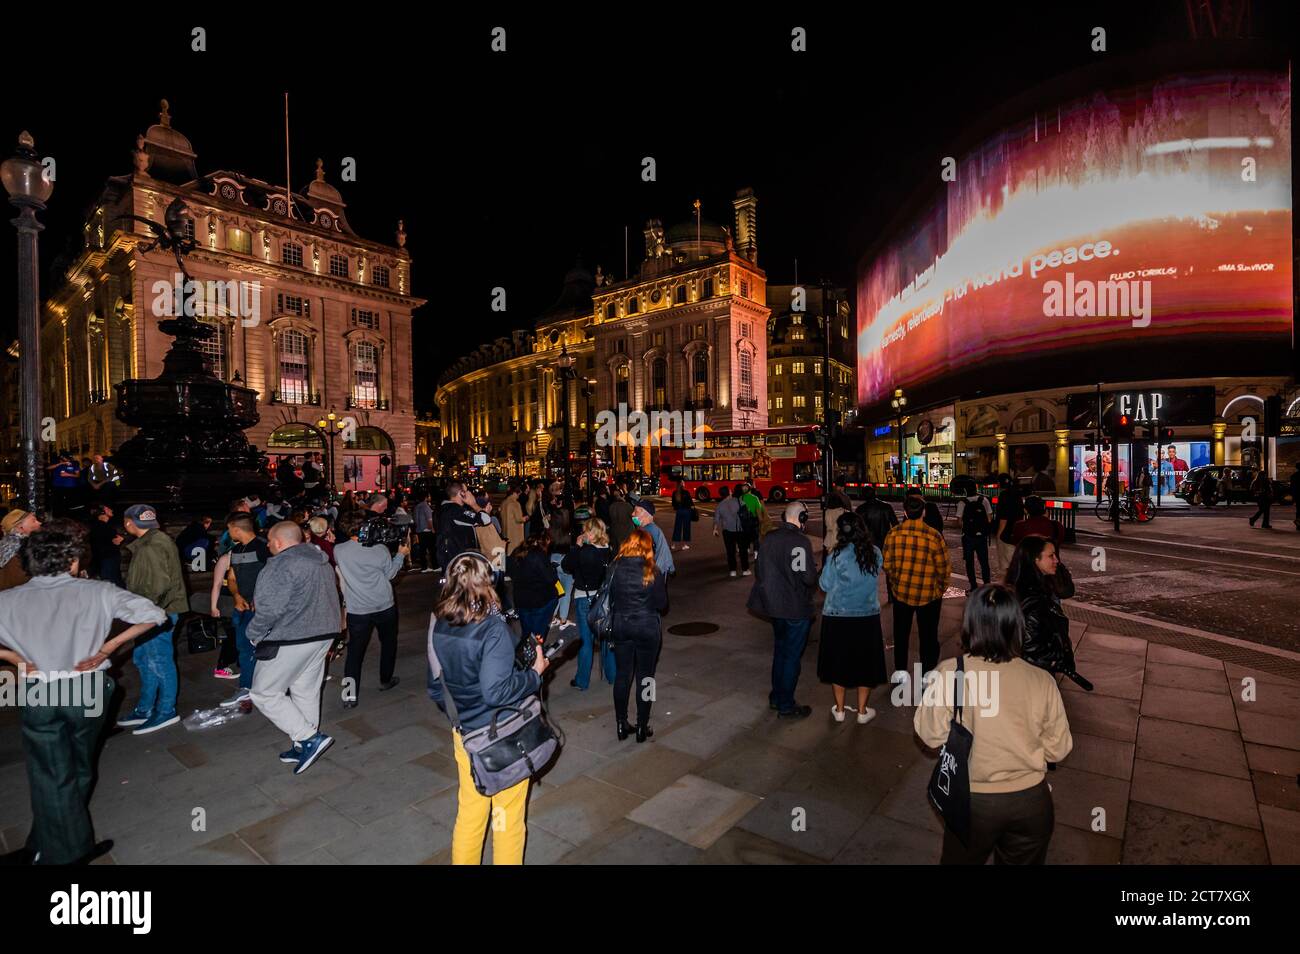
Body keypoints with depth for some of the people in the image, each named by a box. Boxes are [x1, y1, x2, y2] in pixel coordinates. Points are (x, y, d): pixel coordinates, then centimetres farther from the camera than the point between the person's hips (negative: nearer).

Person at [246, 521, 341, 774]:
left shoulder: (282, 564, -17)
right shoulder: (321, 561, 12)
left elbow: (270, 608, -22)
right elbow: (330, 600, 18)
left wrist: (254, 634, -6)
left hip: (290, 641, -9)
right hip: (323, 634, 9)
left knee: (265, 693, 5)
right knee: (307, 692, 17)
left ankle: (310, 737, -1)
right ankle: (304, 746, 25)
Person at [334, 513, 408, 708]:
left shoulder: (338, 550, -8)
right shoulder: (380, 549, -10)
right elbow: (390, 573, 1)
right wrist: (401, 555, 14)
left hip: (357, 610, 0)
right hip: (385, 606, 0)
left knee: (355, 651, 8)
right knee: (388, 642, 21)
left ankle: (350, 694, 2)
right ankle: (385, 681, 33)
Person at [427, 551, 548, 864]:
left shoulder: (439, 627, -2)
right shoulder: (492, 629, -25)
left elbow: (436, 688, 8)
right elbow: (496, 691, -29)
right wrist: (535, 672, -15)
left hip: (464, 736, 6)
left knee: (469, 814, 23)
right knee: (508, 821, 13)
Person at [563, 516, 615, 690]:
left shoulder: (584, 552, -20)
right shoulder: (610, 551, -8)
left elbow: (565, 566, -8)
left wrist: (577, 546, -4)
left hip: (585, 599, -4)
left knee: (586, 641, 6)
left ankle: (582, 681, 17)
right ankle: (611, 674, 30)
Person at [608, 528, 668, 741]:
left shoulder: (615, 568, -8)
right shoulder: (653, 572, -13)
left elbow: (609, 599, 1)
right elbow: (662, 604, -5)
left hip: (620, 626, 2)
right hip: (647, 628, -2)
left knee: (622, 675, 14)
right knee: (644, 677, 10)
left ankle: (621, 725, 23)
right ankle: (642, 727, 19)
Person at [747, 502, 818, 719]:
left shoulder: (768, 538, 2)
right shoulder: (801, 541, -21)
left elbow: (758, 569, 8)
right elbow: (808, 577, -24)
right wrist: (815, 574, -2)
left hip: (774, 605, 7)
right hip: (796, 609, -7)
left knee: (780, 650, 22)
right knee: (792, 656, 6)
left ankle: (776, 696, 34)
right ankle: (786, 706, 16)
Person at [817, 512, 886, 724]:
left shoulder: (837, 556, -16)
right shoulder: (875, 553, -7)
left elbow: (825, 585, -9)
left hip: (837, 618, -2)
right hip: (868, 617, 2)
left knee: (838, 662, 14)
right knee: (865, 663, 16)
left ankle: (839, 710, 24)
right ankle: (862, 711, 25)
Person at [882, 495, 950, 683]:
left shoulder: (893, 534, -11)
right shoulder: (934, 536, -17)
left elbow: (887, 565, -4)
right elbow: (944, 568, -10)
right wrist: (940, 589, 8)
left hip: (900, 592, 2)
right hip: (929, 595, -2)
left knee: (901, 633, 19)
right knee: (928, 635, 15)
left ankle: (900, 671, 26)